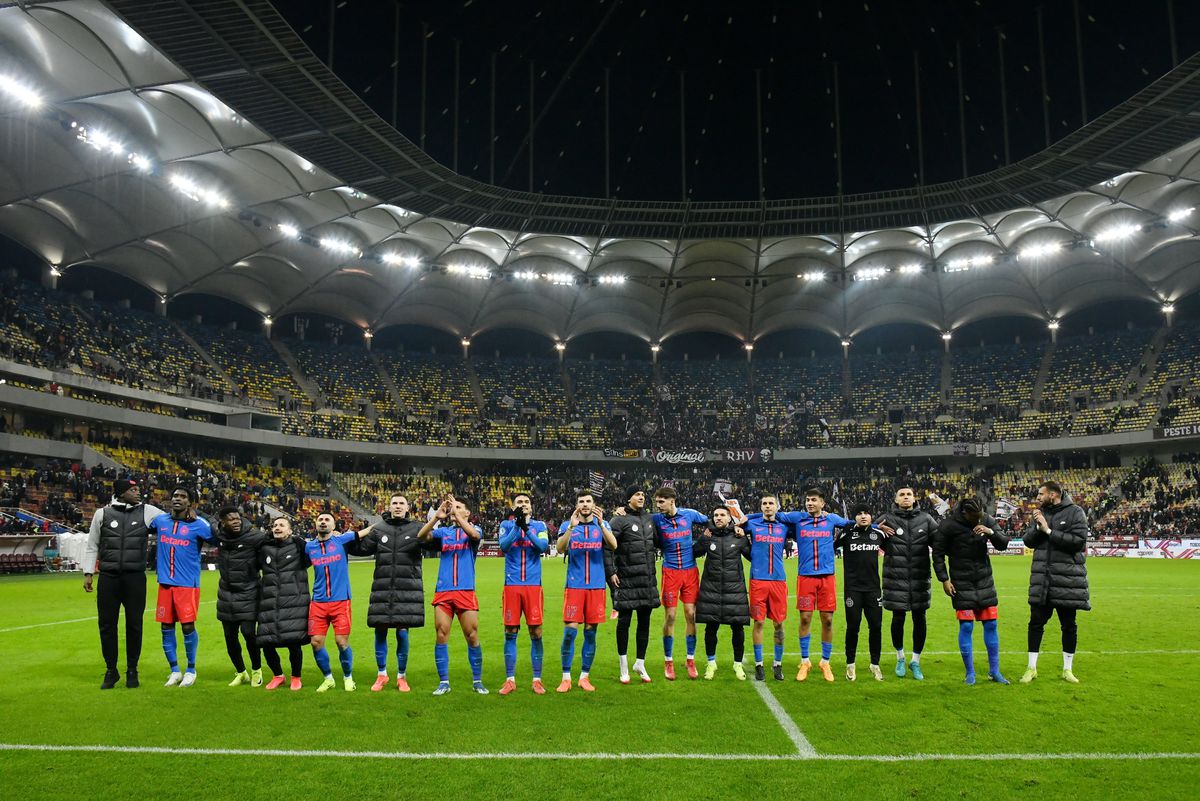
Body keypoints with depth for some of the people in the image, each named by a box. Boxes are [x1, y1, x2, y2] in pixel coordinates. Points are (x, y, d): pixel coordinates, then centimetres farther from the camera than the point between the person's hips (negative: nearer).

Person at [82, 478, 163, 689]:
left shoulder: (147, 512, 3)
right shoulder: (102, 513, 4)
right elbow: (92, 546, 11)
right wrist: (88, 573, 7)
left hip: (135, 578, 0)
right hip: (108, 577, 0)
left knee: (134, 624, 5)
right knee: (106, 624, 6)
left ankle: (132, 671, 19)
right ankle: (111, 671, 21)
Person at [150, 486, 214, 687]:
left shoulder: (198, 524, -5)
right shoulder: (160, 520, 8)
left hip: (187, 584, -4)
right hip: (165, 582, 4)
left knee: (188, 626, -3)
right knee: (166, 627, 7)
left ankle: (191, 670, 14)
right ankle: (175, 671, 21)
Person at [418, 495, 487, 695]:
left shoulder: (472, 530, 7)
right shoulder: (443, 531, 12)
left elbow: (474, 535, -18)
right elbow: (422, 536, -6)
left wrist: (456, 514, -22)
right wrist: (436, 517, -20)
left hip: (466, 591, -2)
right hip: (443, 591, 2)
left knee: (472, 637, 0)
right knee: (441, 636, 1)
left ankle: (477, 681, 14)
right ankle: (444, 682, 12)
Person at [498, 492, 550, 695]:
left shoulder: (539, 525, 8)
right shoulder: (506, 524, 7)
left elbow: (543, 546, -9)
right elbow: (504, 546, -10)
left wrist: (526, 528, -16)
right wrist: (517, 525, -17)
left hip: (533, 584, 0)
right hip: (512, 585, 0)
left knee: (536, 633, 2)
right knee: (510, 633, 4)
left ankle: (537, 680, 12)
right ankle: (510, 680, 14)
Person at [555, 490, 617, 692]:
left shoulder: (602, 525, 7)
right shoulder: (567, 525, 6)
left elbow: (613, 545, -12)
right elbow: (561, 548, -12)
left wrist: (601, 523, -26)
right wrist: (571, 526, -27)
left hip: (597, 586, 1)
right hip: (574, 585, -1)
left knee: (590, 632, 5)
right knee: (570, 631, -5)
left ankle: (585, 677, 17)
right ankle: (566, 678, 7)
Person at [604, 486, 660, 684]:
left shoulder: (650, 518, 11)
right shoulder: (620, 520, -8)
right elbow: (607, 546, -12)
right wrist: (611, 572, -15)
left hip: (648, 579, 5)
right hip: (626, 579, -5)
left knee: (644, 621, 9)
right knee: (624, 621, 3)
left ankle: (640, 663, 22)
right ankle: (623, 666, 16)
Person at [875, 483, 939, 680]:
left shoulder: (926, 519, 4)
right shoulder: (886, 519, -1)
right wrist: (877, 531, -14)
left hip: (920, 579, 2)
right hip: (896, 579, -1)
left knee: (919, 619, 7)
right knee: (898, 618, 7)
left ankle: (916, 661, 25)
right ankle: (900, 658, 29)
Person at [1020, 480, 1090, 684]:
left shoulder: (1075, 513, -6)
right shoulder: (1040, 513, 9)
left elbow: (1079, 541, -18)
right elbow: (1028, 541, 6)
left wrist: (1049, 531, -18)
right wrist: (1037, 528, -12)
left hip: (1067, 578, -3)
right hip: (1041, 578, 4)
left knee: (1069, 625, 9)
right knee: (1036, 622, 5)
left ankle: (1068, 669, 23)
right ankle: (1031, 668, 15)